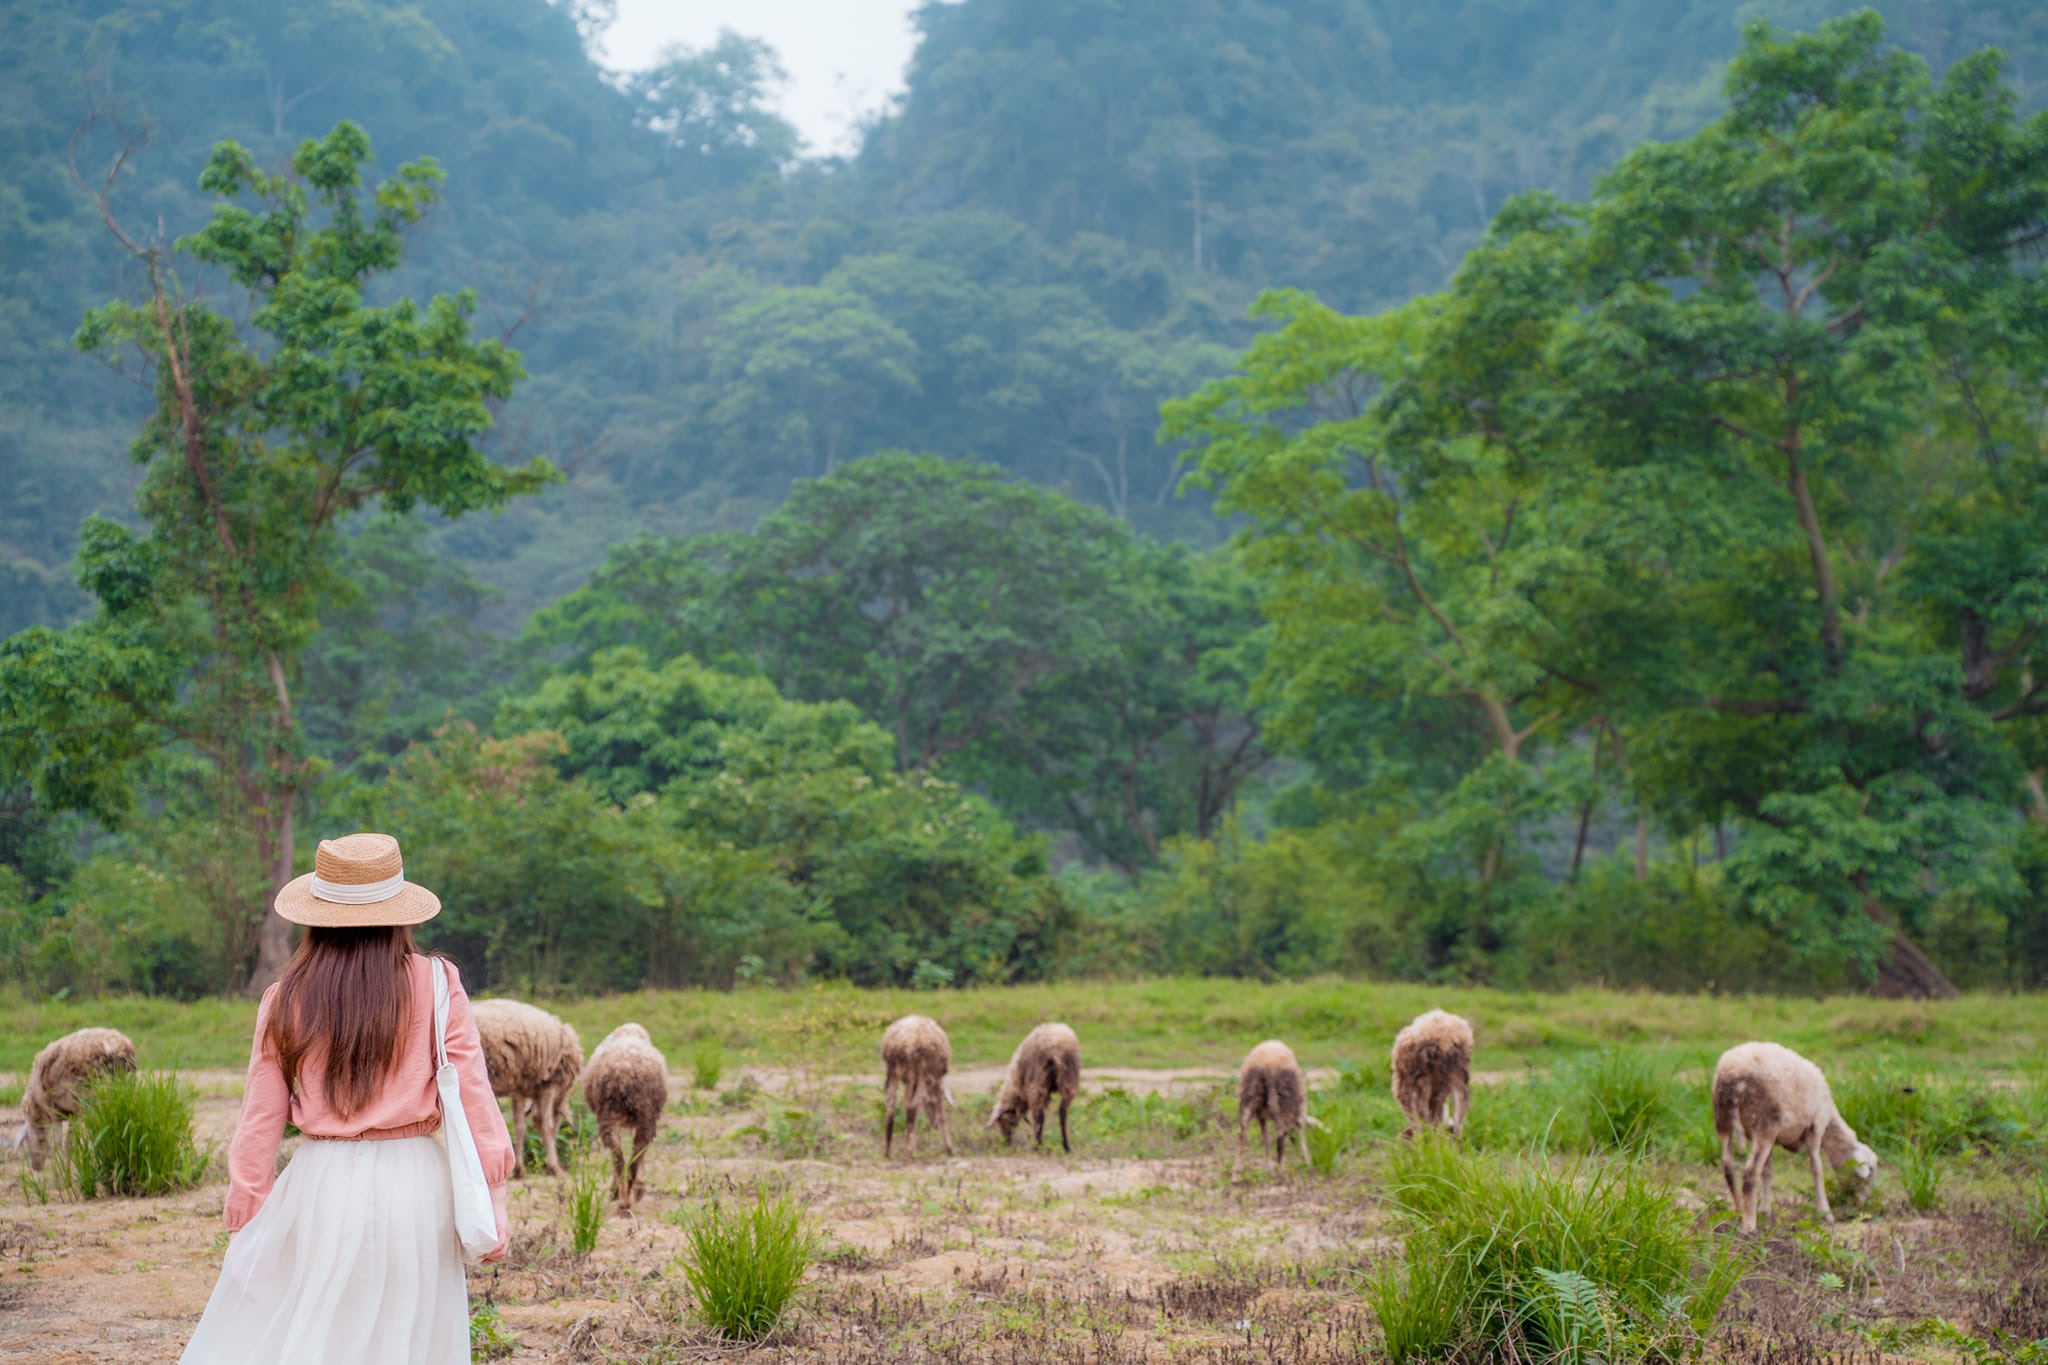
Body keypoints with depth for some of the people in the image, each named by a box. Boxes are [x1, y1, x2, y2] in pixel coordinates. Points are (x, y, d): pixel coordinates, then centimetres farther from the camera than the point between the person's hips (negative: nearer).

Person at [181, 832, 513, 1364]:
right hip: (415, 1181, 0)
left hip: (324, 1186, 0)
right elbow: (470, 1089, -4)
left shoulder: (286, 1001, 1)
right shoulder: (435, 985, -3)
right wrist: (493, 1197, 0)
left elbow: (260, 1120, 3)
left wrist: (242, 1223, 11)